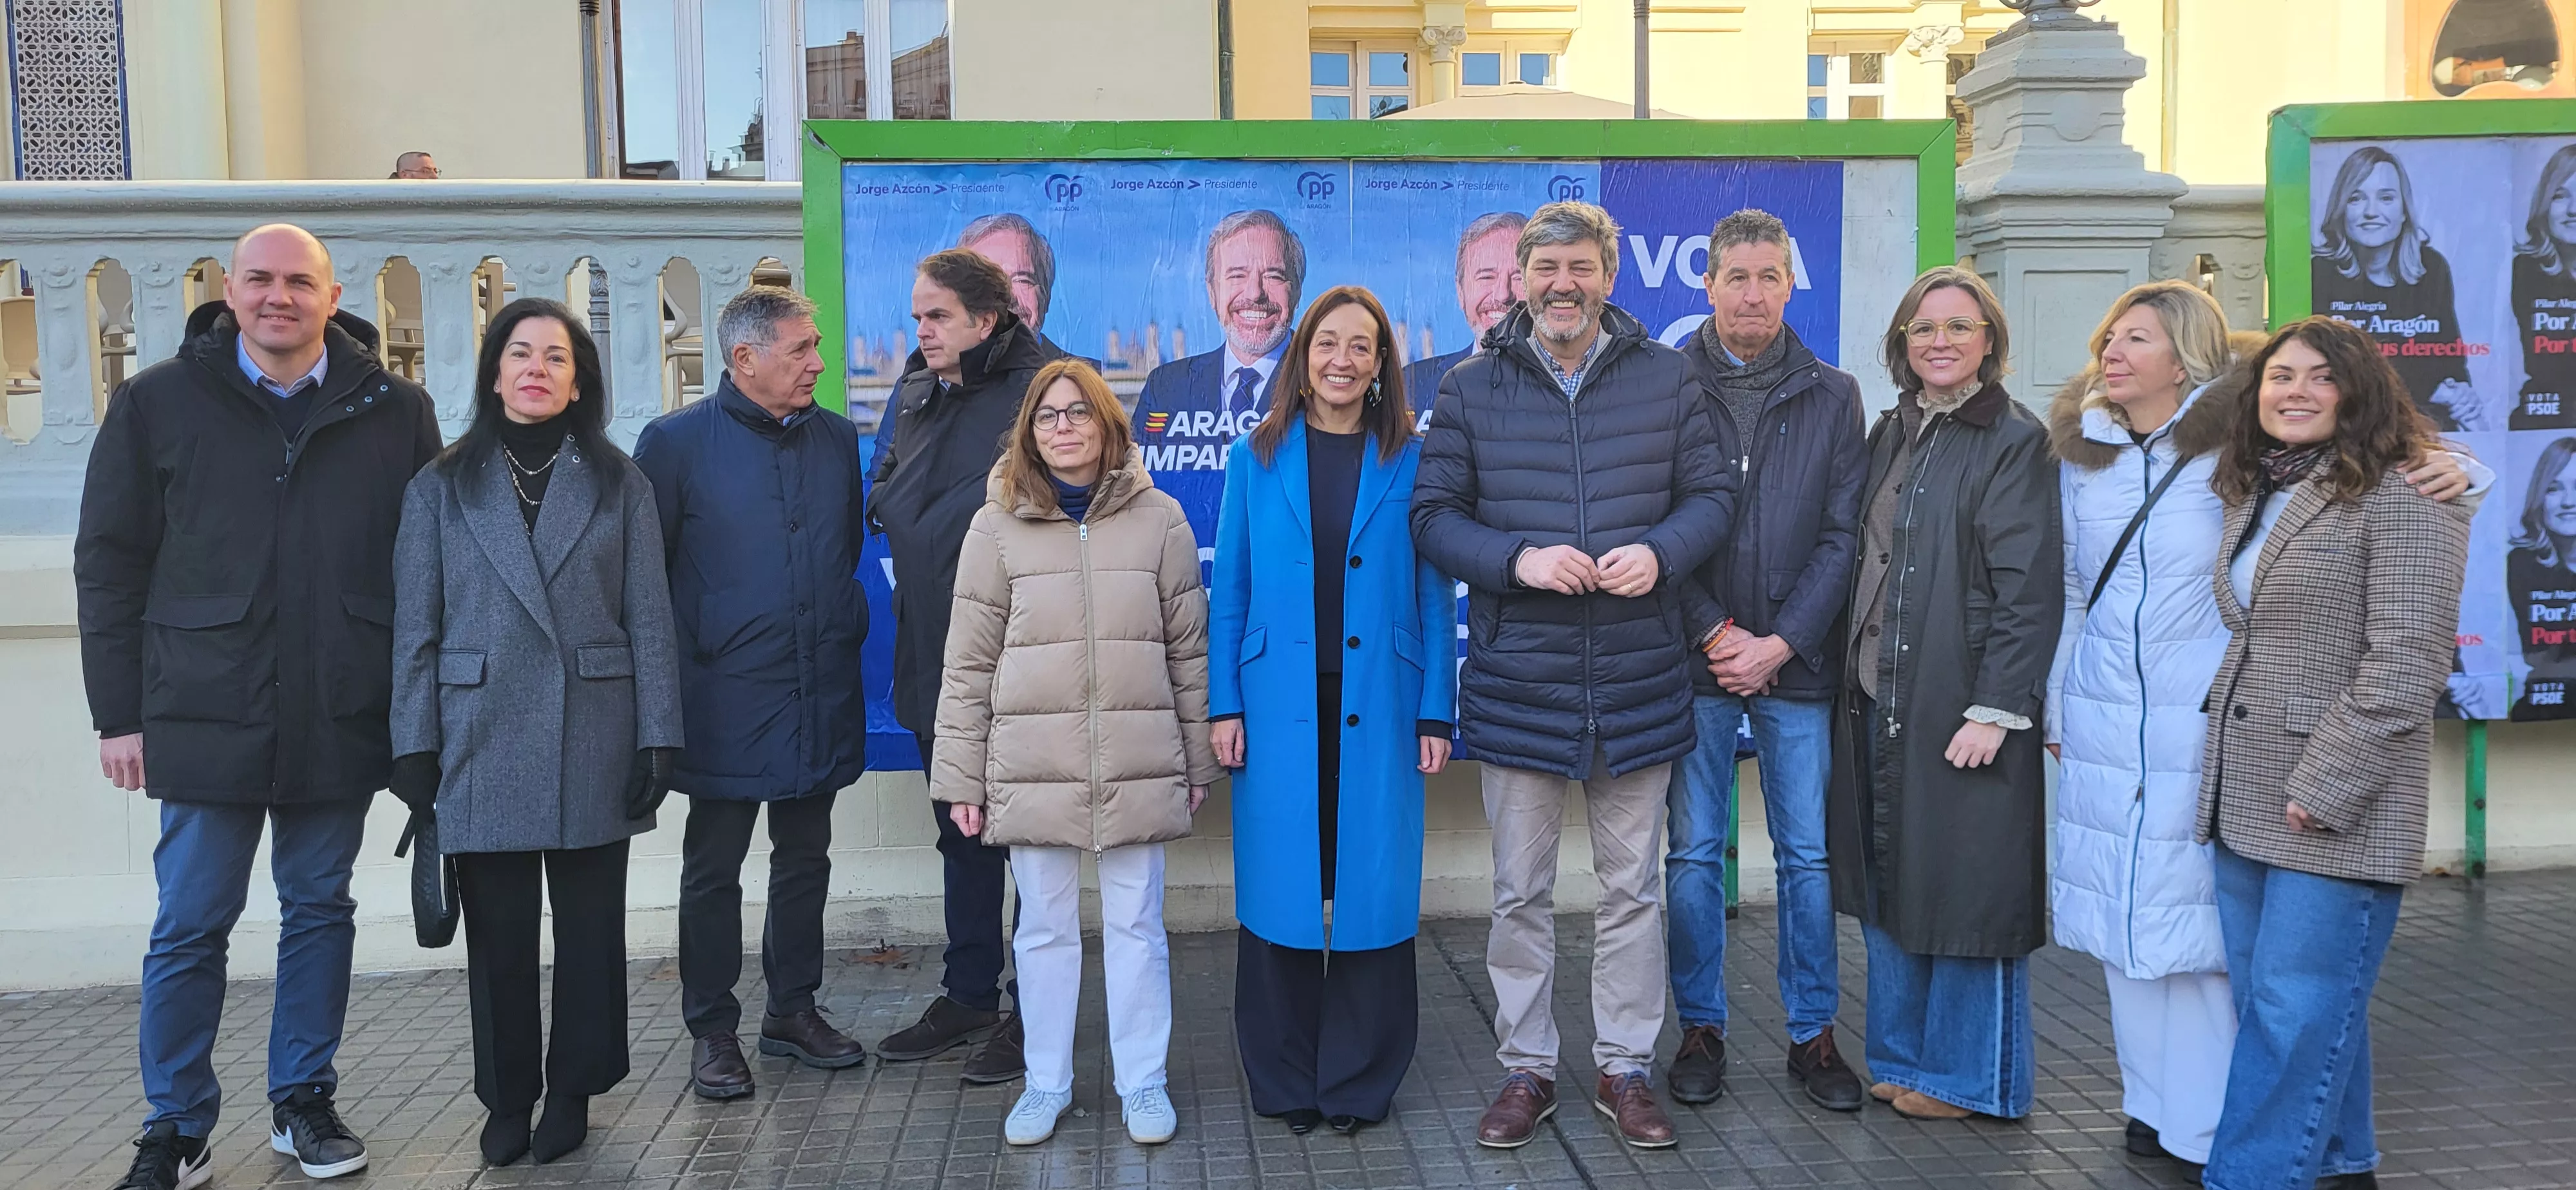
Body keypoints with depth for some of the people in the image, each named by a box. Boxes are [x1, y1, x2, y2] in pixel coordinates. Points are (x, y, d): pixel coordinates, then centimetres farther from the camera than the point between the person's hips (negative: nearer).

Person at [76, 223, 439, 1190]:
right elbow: (109, 562, 4)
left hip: (342, 720, 1)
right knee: (190, 928, 4)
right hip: (206, 715, -1)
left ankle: (303, 1102, 25)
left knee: (320, 911, 11)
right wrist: (120, 712, 0)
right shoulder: (157, 403, 3)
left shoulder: (394, 410, 3)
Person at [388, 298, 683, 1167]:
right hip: (483, 743, 0)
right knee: (499, 931, 6)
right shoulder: (442, 487, 7)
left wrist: (658, 737, -4)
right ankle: (508, 1098, 20)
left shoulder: (619, 484, 6)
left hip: (594, 739, 0)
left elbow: (650, 621, 2)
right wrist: (415, 749, -2)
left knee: (590, 925, 7)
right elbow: (416, 628, 4)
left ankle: (573, 1091, 21)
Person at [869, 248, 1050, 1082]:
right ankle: (968, 996, 30)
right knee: (960, 832, 17)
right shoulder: (915, 393, 12)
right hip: (936, 657, 8)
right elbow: (880, 495, 18)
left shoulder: (1040, 388, -11)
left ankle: (1032, 1011, 15)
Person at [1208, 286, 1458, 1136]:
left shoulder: (1412, 461, 4)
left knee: (1374, 885, 3)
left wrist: (1436, 714, -1)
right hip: (1280, 709, 1)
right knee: (1279, 885, 4)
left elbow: (1435, 596, 4)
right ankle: (1286, 1081, 21)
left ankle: (1360, 1081, 20)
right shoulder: (1256, 459, 6)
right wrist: (1224, 706, -1)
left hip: (1377, 710, 0)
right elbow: (1229, 592, 6)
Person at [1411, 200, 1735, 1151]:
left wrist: (1660, 552, -15)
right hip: (1516, 682, 0)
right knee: (1521, 893, 9)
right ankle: (1526, 1069, 24)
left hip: (1639, 684, 1)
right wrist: (1517, 559, -17)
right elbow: (1433, 515, -1)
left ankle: (1626, 1066, 27)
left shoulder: (1664, 377, 3)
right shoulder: (1471, 388, 1)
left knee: (1631, 887, 11)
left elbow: (1711, 492, 5)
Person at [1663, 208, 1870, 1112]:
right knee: (1694, 853, 6)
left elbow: (1841, 536, 2)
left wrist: (1778, 644, -8)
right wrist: (1716, 633, -9)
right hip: (1695, 661, -1)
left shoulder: (1833, 396, 6)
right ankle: (1701, 1030, 19)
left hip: (1796, 665, 1)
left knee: (1807, 855, 7)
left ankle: (1813, 1034, 20)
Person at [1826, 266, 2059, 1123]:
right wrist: (1850, 678, 9)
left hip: (1961, 704, -7)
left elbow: (2029, 589, -12)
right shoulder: (1891, 435, 13)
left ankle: (1968, 1076, 17)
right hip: (1876, 698, 7)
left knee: (1963, 884, 2)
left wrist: (1995, 708, -17)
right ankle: (1902, 1056, 27)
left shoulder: (2015, 441, -7)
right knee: (1888, 885, 13)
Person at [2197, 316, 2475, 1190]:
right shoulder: (2253, 495, 14)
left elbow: (2407, 663, -16)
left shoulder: (2402, 497, -10)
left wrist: (2321, 788, -19)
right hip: (2242, 802, 8)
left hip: (2332, 813, -8)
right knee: (2267, 1003, 14)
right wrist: (2221, 777, 14)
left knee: (2295, 1013, -4)